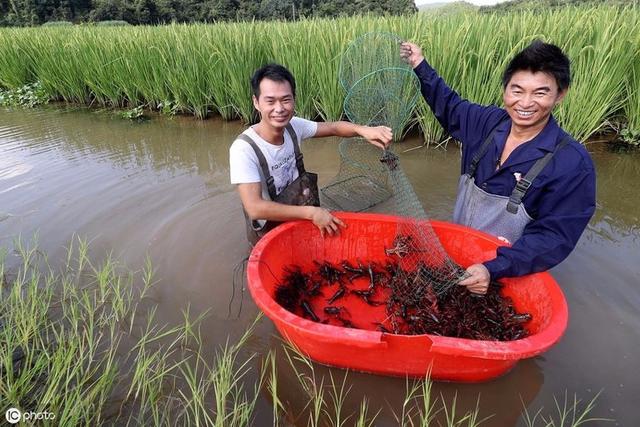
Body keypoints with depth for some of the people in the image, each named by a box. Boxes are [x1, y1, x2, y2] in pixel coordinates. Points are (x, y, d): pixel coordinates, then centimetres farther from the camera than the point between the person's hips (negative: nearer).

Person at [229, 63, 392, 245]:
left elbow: (333, 127, -1)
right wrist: (311, 213, -31)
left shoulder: (293, 126, -11)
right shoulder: (244, 149, -27)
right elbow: (255, 208, -32)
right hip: (268, 229, -5)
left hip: (295, 214, 6)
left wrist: (363, 130, -21)